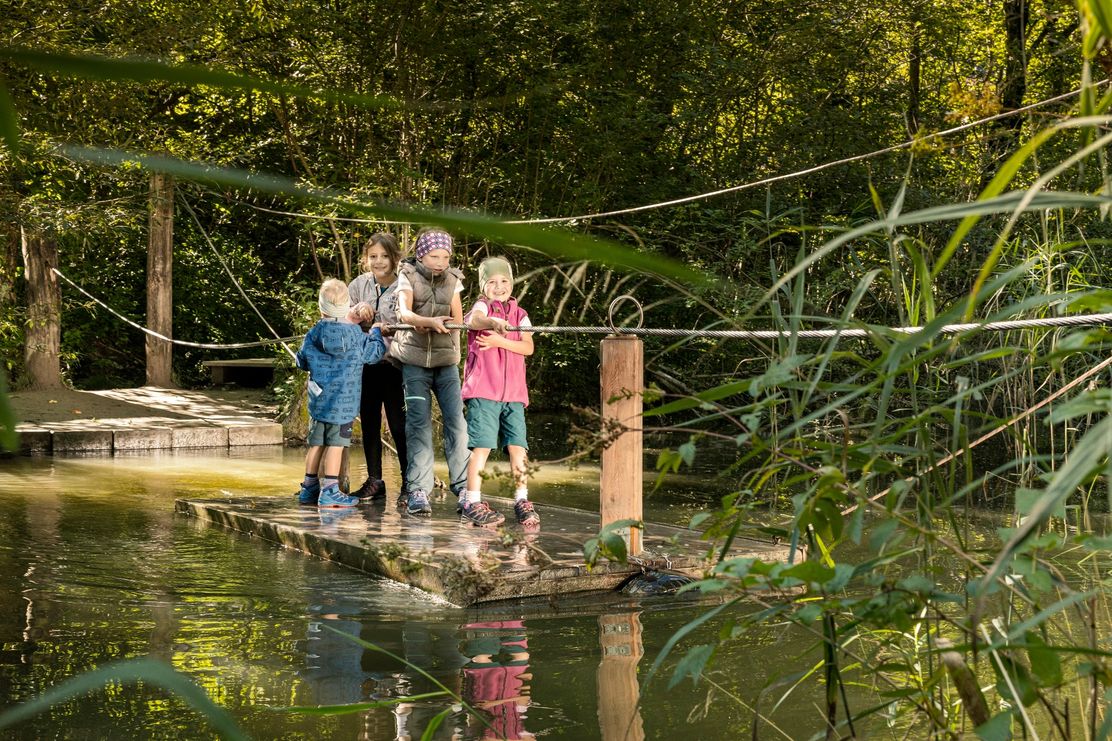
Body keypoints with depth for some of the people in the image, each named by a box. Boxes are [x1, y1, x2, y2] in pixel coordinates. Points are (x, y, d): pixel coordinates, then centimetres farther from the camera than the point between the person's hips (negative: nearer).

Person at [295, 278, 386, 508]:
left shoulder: (313, 334, 0)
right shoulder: (356, 335, -7)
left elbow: (302, 361, 9)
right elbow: (376, 352, 5)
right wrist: (376, 332, 23)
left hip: (318, 399, 4)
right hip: (344, 400, -4)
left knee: (316, 443, 12)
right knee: (336, 443, -2)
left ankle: (309, 487, 19)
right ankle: (330, 490, -4)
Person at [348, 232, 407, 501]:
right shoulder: (359, 285, 4)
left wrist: (388, 329, -23)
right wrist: (356, 314, -10)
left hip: (395, 362, -4)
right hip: (365, 362, 4)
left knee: (398, 423, -3)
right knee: (369, 423, 10)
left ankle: (409, 481, 8)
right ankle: (374, 481, 18)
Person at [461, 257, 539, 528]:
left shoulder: (520, 314, 15)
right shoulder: (482, 306, 2)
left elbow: (528, 347, 1)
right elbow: (474, 320, -24)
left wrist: (500, 341, -13)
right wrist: (493, 322, -46)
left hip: (514, 392, 4)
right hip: (483, 390, -4)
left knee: (518, 447, 0)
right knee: (482, 445, -7)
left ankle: (522, 501, 9)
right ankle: (472, 500, 0)